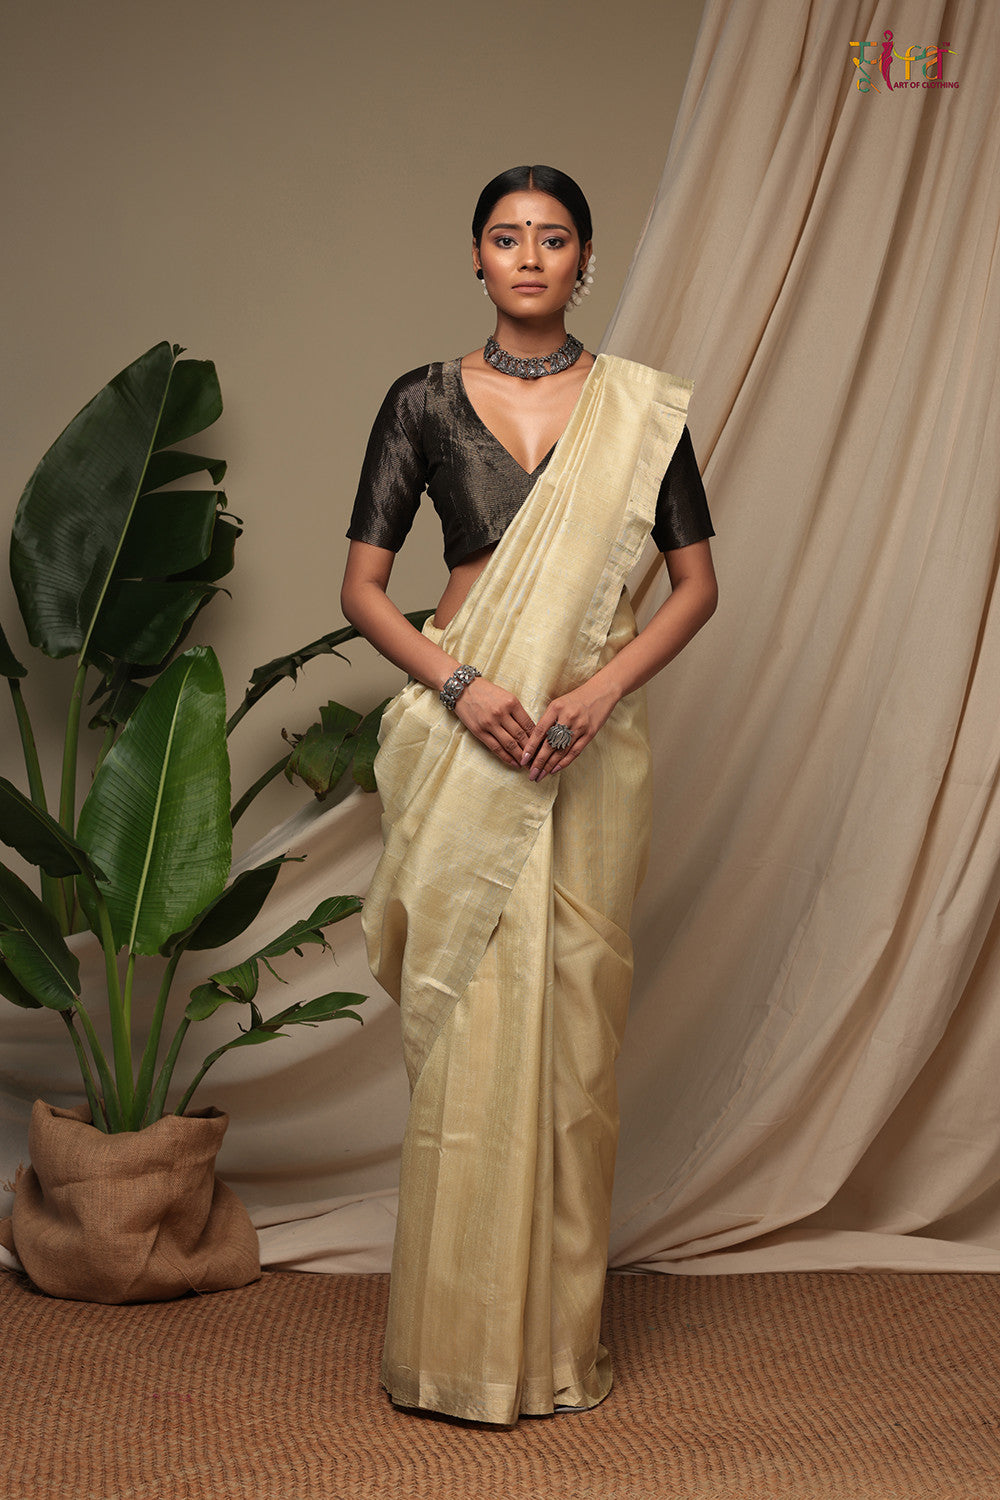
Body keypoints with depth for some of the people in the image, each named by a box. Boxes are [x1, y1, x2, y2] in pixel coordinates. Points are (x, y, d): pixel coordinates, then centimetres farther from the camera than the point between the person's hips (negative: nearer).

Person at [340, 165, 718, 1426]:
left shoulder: (639, 409, 5)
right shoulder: (423, 402, 4)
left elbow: (697, 581, 5)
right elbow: (361, 586, 2)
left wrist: (605, 686, -11)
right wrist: (459, 682, -14)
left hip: (587, 742, 1)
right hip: (460, 740, 0)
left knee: (570, 1017, 3)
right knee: (467, 1023, -1)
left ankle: (560, 1333, 17)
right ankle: (460, 1337, 12)